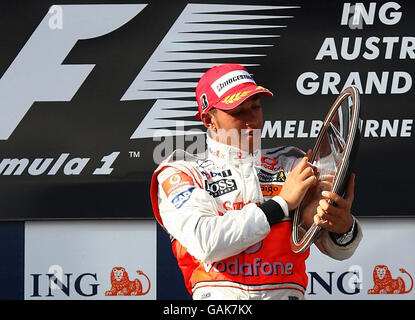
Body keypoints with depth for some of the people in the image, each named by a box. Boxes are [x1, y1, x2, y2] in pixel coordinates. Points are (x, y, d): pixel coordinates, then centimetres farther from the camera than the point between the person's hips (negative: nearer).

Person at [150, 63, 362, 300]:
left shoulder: (292, 166, 14)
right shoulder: (180, 173, 6)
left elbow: (338, 250, 5)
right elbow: (205, 243, -12)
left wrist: (343, 226, -17)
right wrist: (282, 203, -10)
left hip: (285, 293, 2)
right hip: (218, 296, -2)